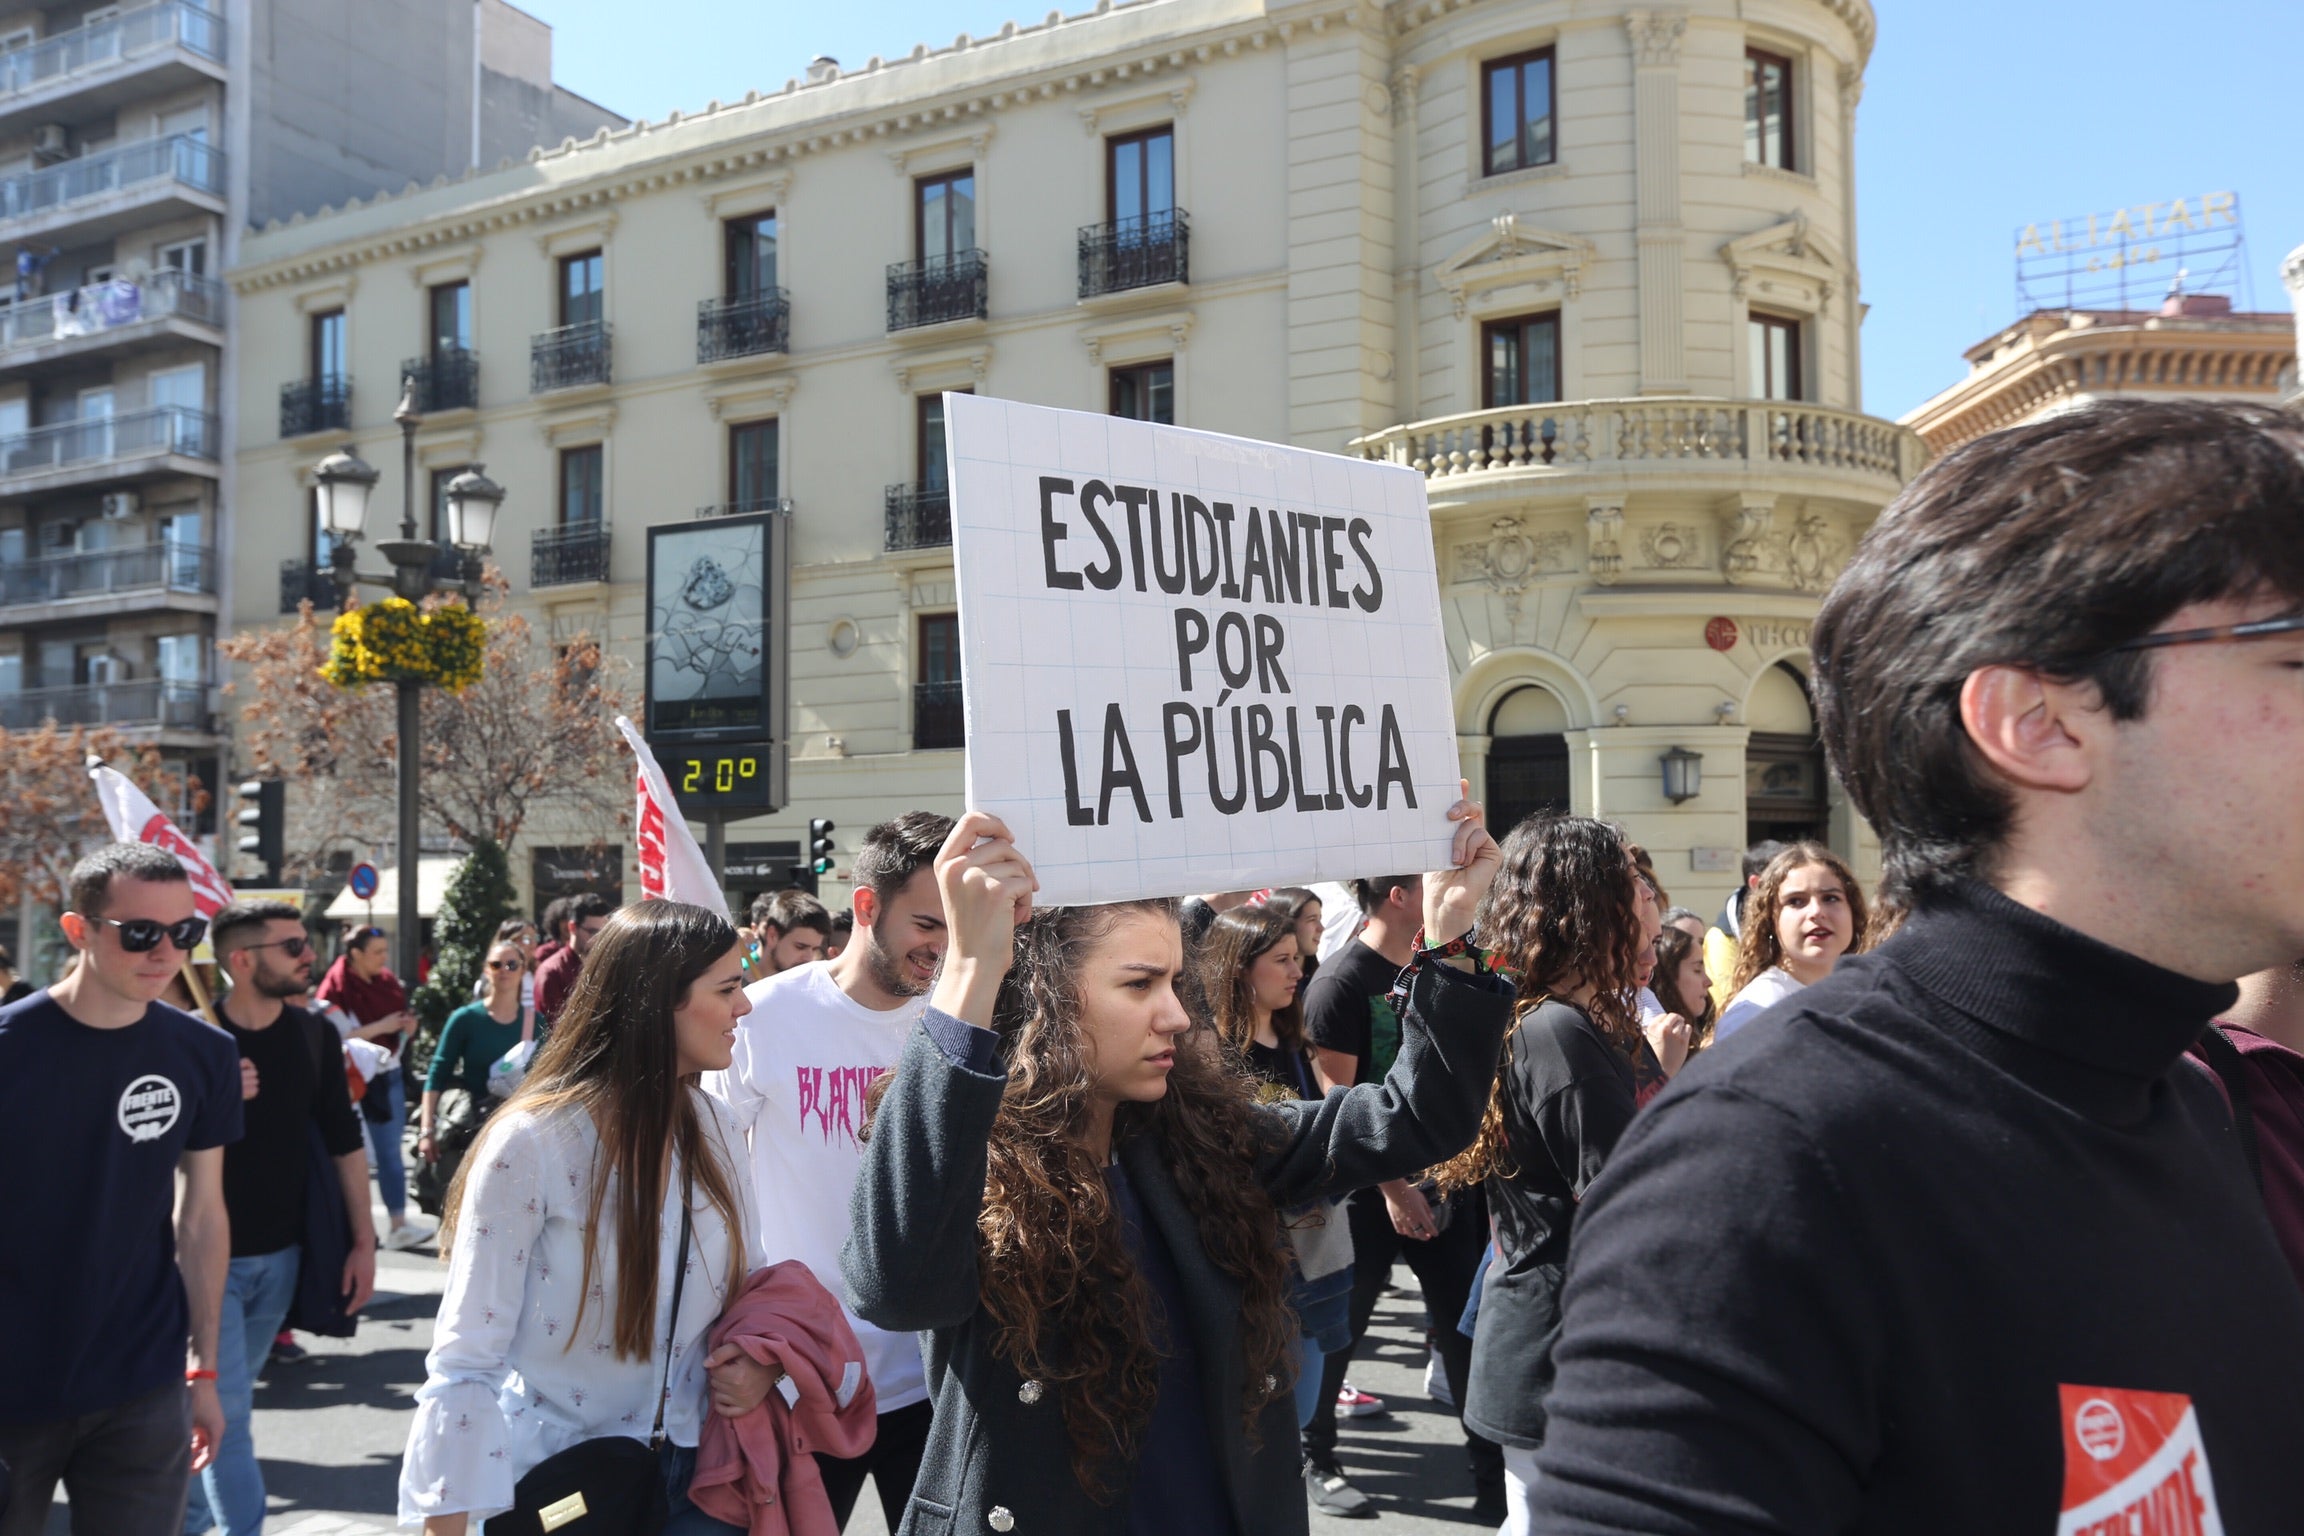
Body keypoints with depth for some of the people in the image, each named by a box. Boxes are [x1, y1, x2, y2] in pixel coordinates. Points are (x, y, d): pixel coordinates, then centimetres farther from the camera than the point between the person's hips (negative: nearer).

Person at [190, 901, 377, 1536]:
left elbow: (344, 1143, 5)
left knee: (224, 1402, 16)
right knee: (227, 1409, -3)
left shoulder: (315, 1035, 0)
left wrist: (363, 1241, 4)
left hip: (280, 1255, 4)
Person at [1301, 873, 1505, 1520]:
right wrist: (1392, 1187, -17)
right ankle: (1313, 1456, 26)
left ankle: (1492, 1472, 15)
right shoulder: (1341, 982, -14)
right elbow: (1339, 1098, -15)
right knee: (1340, 1328, 9)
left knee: (1466, 1329, 7)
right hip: (1372, 1191, -5)